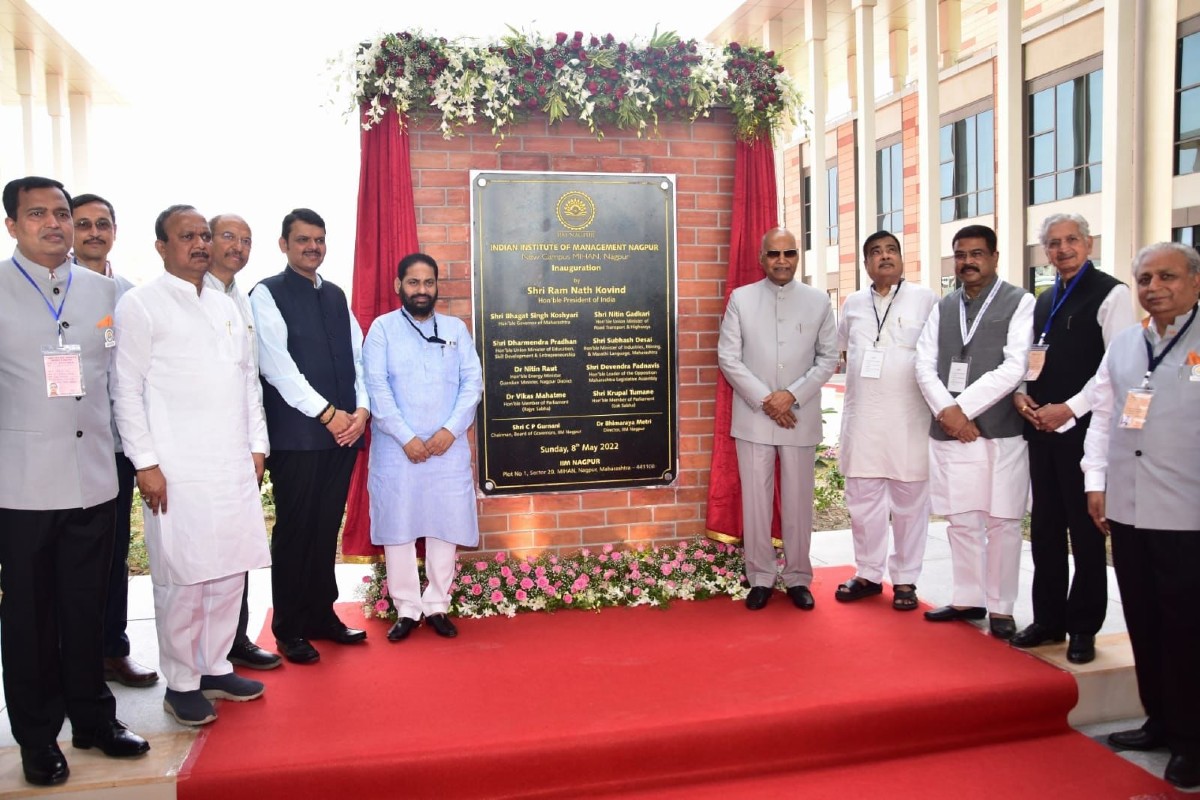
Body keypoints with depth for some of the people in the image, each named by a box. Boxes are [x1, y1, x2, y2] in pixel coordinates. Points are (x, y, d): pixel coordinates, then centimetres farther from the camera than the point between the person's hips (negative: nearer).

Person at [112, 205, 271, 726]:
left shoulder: (225, 305, 16)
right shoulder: (140, 305, -2)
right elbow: (126, 390, -6)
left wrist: (257, 444, 13)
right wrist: (145, 463, -10)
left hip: (234, 465, 6)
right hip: (178, 469, -6)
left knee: (230, 570, 10)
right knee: (183, 577, 0)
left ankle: (215, 667, 25)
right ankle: (181, 684, 15)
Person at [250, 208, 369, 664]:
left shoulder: (336, 296, 16)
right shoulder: (268, 294, -3)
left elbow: (357, 357, 12)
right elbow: (277, 366, -12)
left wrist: (361, 409, -3)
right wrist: (327, 414, -14)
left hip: (344, 432, 5)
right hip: (296, 435, -5)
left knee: (327, 528, 13)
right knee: (295, 532, 3)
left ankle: (322, 616, 25)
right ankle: (290, 630, 16)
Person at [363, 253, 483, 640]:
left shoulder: (456, 328, 10)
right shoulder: (382, 328, 2)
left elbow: (473, 381, 3)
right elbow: (376, 387, -6)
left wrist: (451, 429, -10)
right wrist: (407, 438, -13)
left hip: (448, 448, 2)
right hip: (396, 449, -2)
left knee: (445, 526, 5)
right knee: (398, 527, 3)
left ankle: (437, 605, 18)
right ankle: (407, 609, 15)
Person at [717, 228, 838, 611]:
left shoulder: (819, 301, 4)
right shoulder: (741, 299, 2)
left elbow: (828, 358, 4)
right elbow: (728, 357, -1)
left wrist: (792, 395, -10)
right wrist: (764, 400, -10)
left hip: (800, 418, 1)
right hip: (753, 417, 0)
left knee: (798, 502, 7)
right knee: (755, 501, 4)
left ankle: (797, 578, 21)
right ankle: (760, 578, 17)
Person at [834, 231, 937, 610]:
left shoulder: (925, 299, -2)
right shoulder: (853, 303, 9)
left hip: (909, 418, -3)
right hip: (861, 418, 4)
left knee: (909, 502, 5)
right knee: (862, 500, 10)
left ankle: (905, 579, 17)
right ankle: (868, 574, 23)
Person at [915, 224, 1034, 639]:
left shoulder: (1020, 303, -2)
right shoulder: (943, 307, 13)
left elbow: (1013, 368, -12)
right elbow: (925, 365, 6)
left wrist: (963, 407, -12)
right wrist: (947, 410, -9)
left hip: (1000, 433, -4)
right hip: (948, 432, 5)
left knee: (1001, 522, 4)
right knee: (961, 521, 11)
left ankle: (1001, 608, 16)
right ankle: (968, 599, 24)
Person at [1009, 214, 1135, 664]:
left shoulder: (1110, 294, -5)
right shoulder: (1044, 301, 17)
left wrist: (1069, 409, -16)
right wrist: (1020, 394, 1)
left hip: (1083, 429, -7)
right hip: (1041, 428, 7)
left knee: (1086, 532, 2)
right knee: (1044, 529, 11)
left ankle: (1083, 628, 14)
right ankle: (1048, 619, 21)